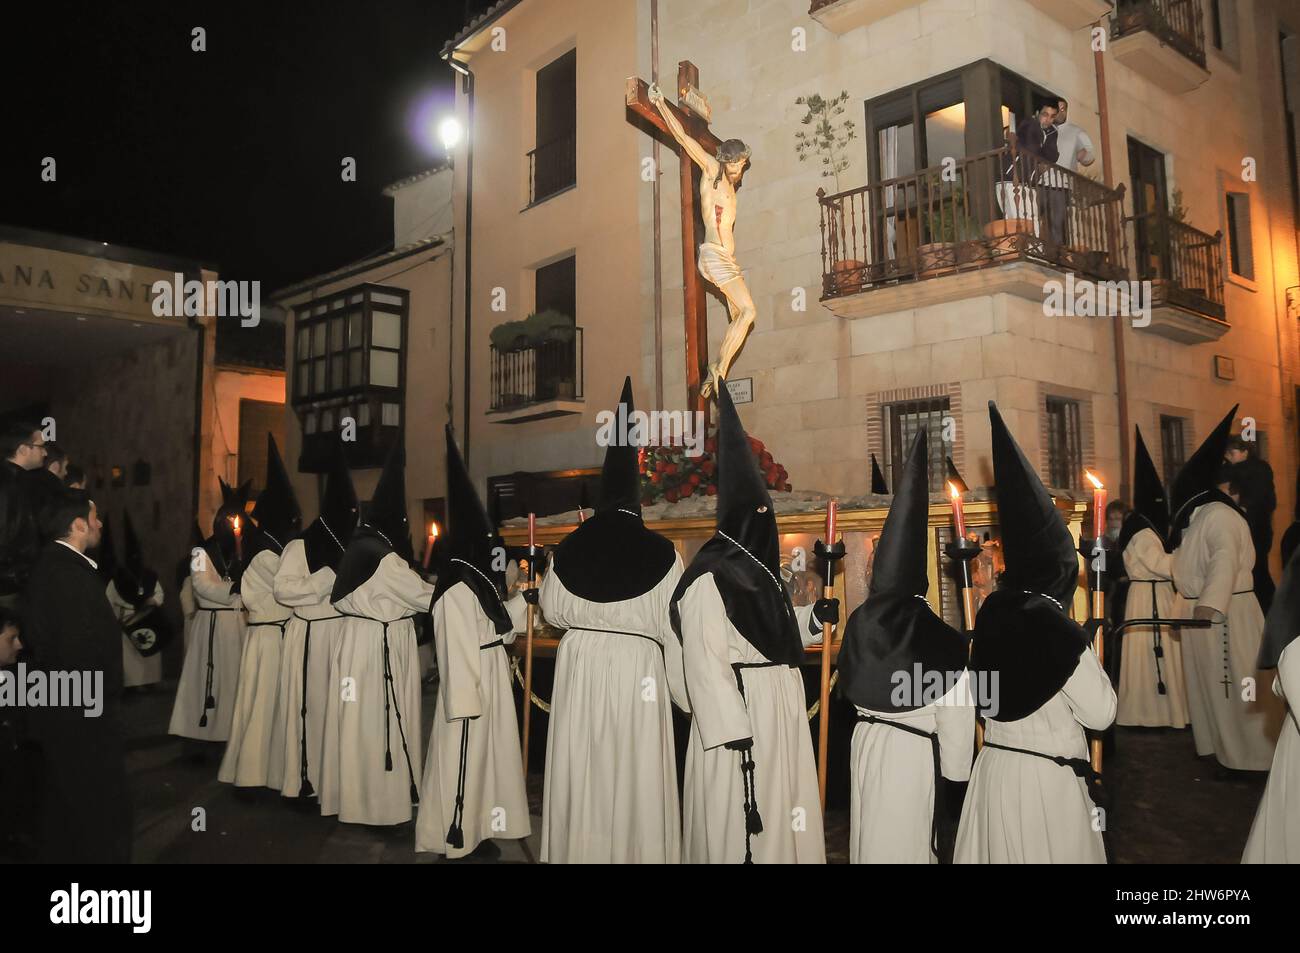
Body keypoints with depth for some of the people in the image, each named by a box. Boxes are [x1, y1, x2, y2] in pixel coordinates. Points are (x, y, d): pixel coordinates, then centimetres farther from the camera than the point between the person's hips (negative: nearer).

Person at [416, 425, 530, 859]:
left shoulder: (480, 583, 9)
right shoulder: (457, 590, -20)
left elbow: (503, 629, 16)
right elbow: (456, 651, -22)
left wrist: (515, 590, 8)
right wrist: (465, 701, -23)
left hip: (492, 682, 10)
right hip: (470, 687, -10)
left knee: (487, 755, 17)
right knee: (463, 760, 1)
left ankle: (476, 831, 28)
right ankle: (455, 838, 13)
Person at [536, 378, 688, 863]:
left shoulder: (567, 550, -1)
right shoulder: (661, 554, -10)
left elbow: (552, 610, 10)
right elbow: (675, 632, -8)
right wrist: (690, 694, 2)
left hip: (579, 668, 3)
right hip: (637, 670, -3)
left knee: (582, 769, 13)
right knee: (633, 769, 7)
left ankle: (581, 849, 25)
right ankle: (634, 848, 17)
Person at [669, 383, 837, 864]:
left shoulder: (757, 568, 12)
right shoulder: (709, 576, -16)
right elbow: (705, 662, -22)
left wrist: (814, 617, 6)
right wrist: (734, 733, -25)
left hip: (780, 711, 9)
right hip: (739, 714, -9)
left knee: (777, 815, 17)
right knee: (741, 823, 0)